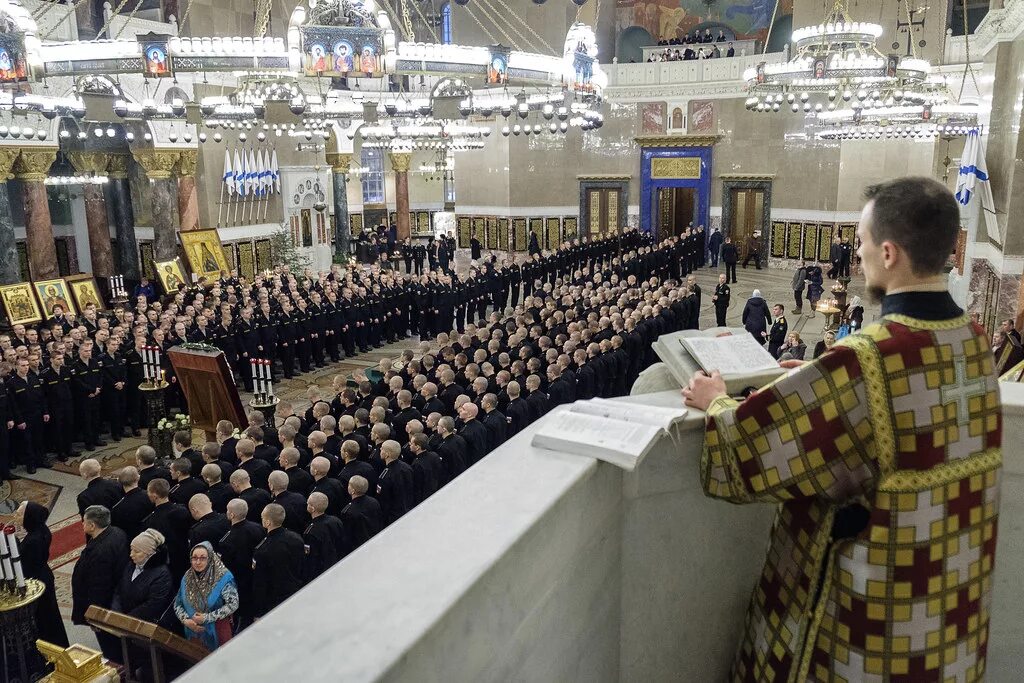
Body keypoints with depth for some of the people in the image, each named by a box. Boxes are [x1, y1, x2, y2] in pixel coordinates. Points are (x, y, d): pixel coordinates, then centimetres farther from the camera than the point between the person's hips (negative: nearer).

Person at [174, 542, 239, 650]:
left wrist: (207, 618, -20)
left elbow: (233, 604, -18)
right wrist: (185, 620, -10)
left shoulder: (223, 577, -15)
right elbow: (177, 603, 7)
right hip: (194, 632, 4)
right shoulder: (187, 578, 1)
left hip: (217, 633, -4)